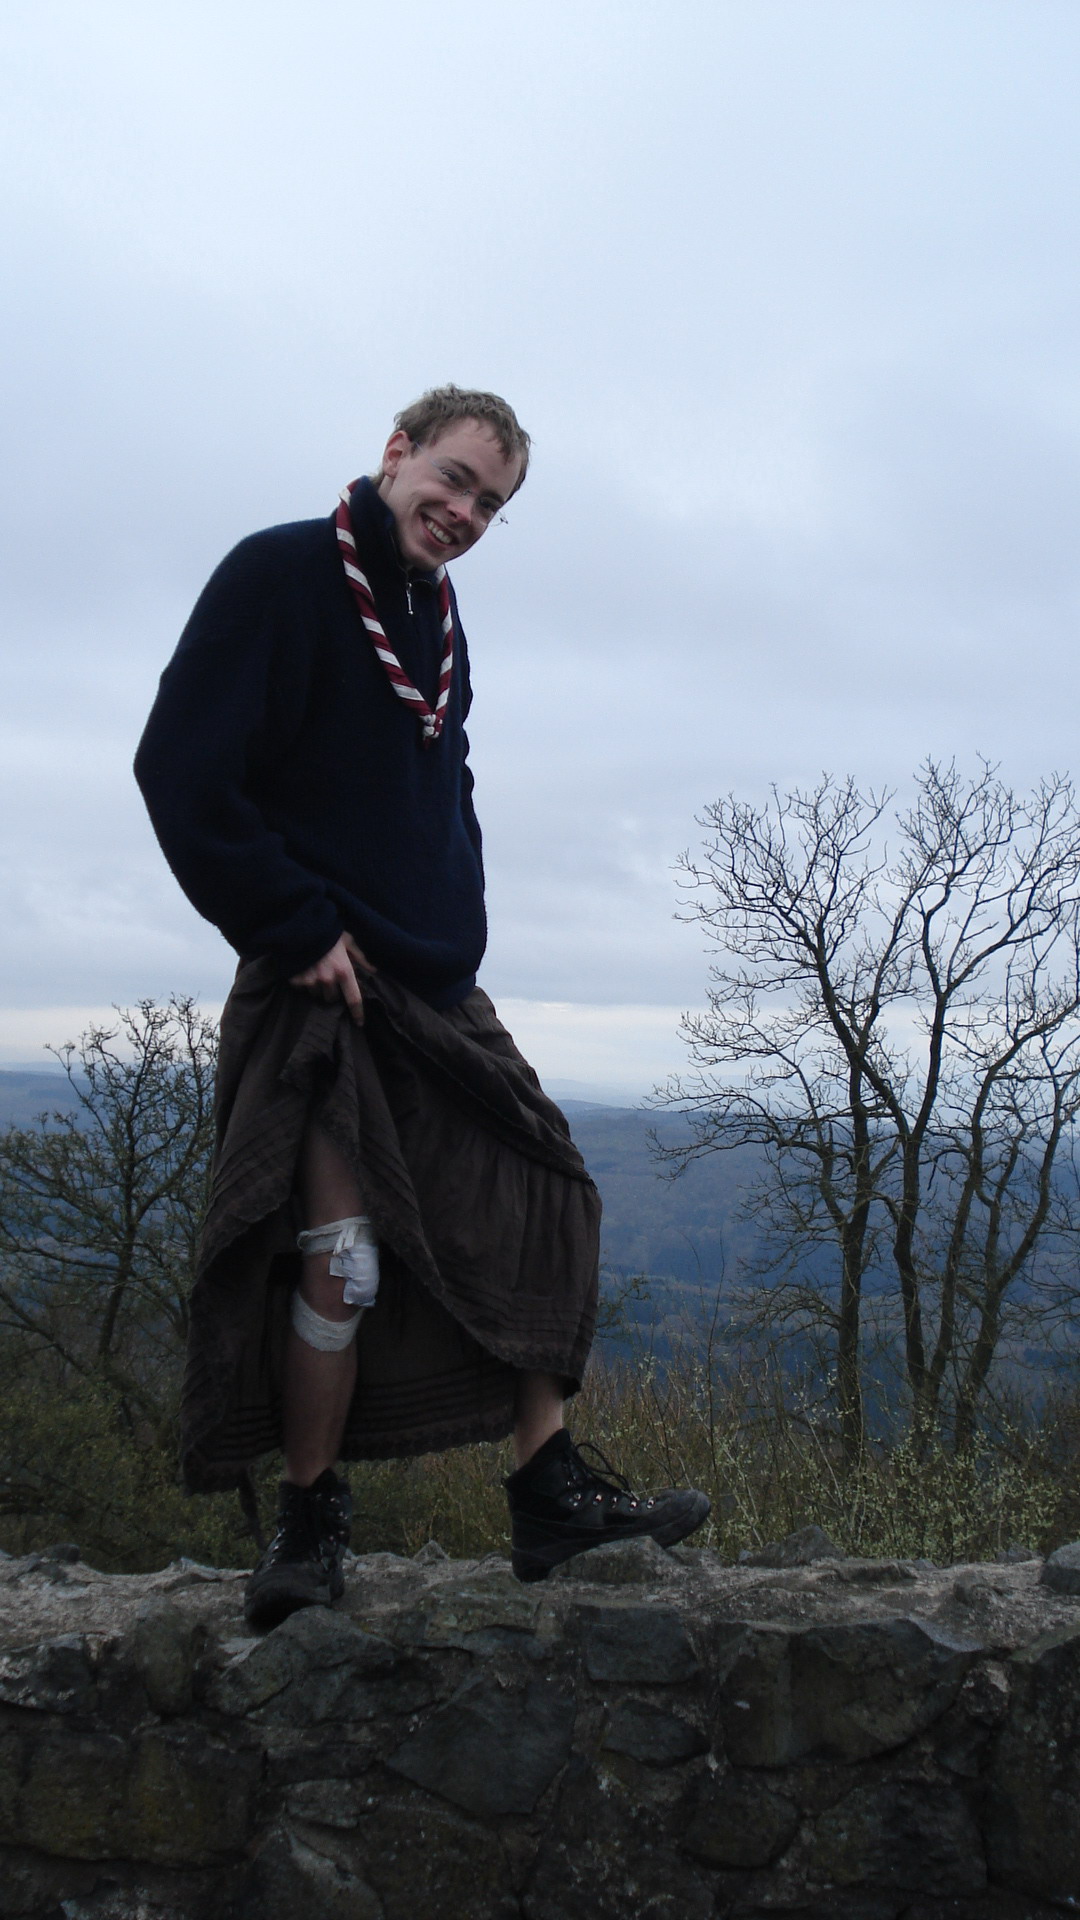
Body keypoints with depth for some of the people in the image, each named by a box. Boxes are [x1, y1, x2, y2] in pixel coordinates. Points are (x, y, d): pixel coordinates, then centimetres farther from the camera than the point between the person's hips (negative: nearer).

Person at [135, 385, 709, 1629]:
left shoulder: (439, 621, 16)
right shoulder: (280, 575, -8)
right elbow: (183, 770, -16)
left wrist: (457, 924, 11)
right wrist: (298, 929, -17)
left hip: (439, 992, 8)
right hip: (322, 987, -8)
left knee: (541, 1209, 5)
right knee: (342, 1259, -10)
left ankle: (551, 1492, 14)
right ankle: (309, 1525, 11)